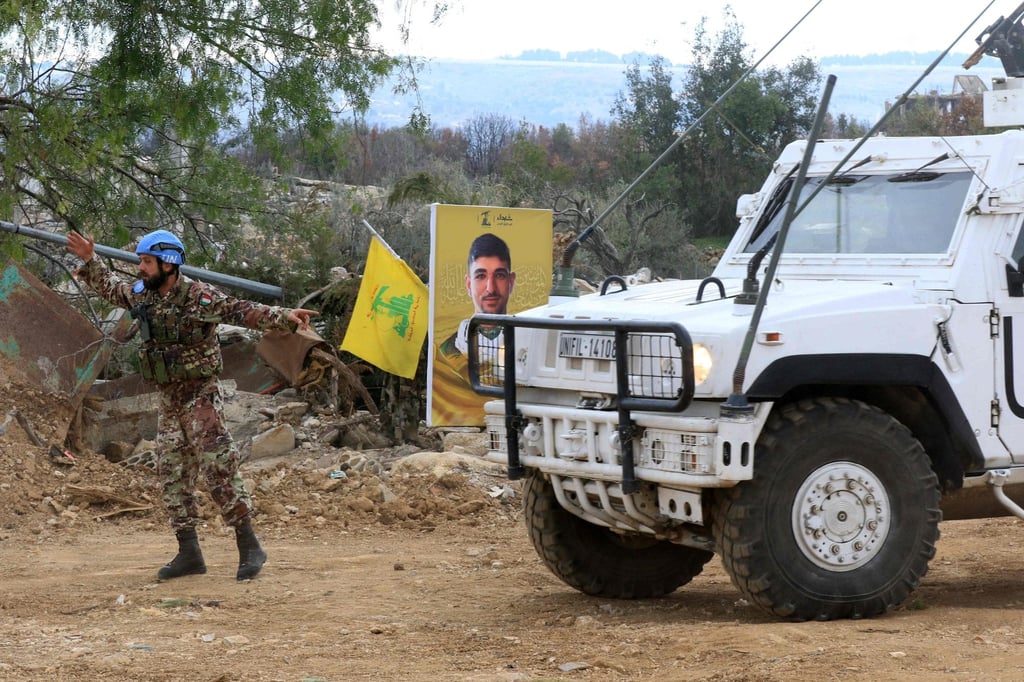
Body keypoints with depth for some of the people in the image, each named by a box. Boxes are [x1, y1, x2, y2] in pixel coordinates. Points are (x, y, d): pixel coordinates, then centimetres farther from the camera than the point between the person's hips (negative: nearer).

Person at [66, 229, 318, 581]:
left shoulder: (200, 297, -15)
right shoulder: (140, 295, 5)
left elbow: (243, 311, -20)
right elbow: (110, 286, 22)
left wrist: (284, 317, -33)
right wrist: (90, 261, 12)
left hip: (201, 396, -7)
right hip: (168, 400, 7)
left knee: (219, 469, -12)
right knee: (174, 476, 7)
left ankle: (249, 547, -6)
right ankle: (189, 553, 13)